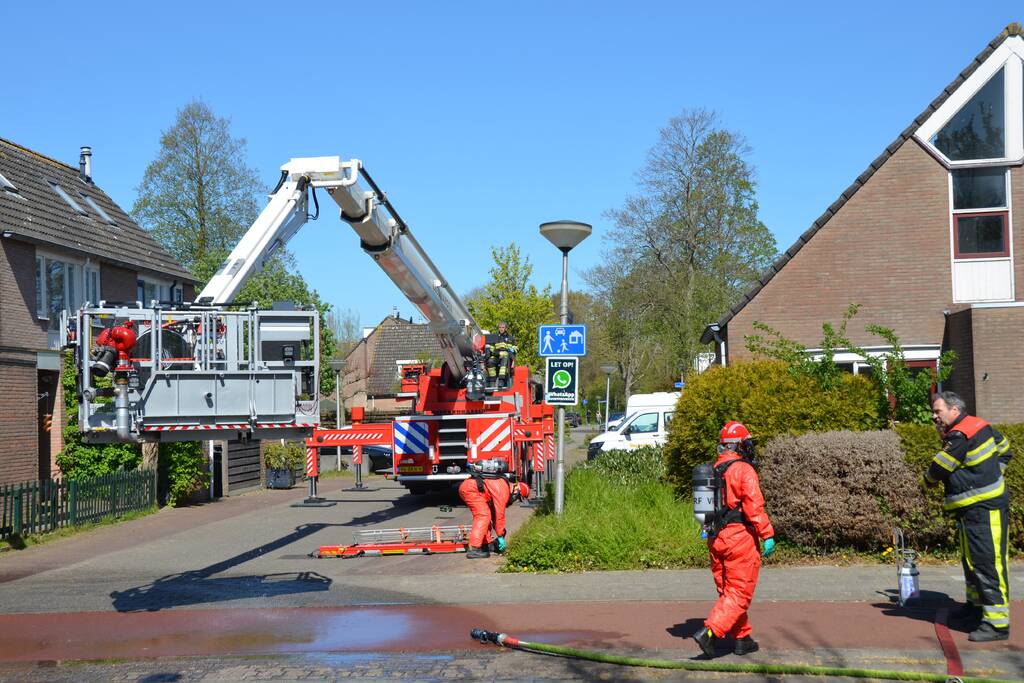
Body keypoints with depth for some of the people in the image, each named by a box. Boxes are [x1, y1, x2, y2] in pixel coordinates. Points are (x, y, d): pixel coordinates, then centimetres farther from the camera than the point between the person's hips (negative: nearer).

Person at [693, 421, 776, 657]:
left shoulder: (713, 470, 9)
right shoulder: (744, 470, -13)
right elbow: (754, 506, -20)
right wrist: (768, 535, -17)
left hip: (716, 538, 8)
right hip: (740, 536, -8)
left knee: (728, 591, 15)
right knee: (740, 593, -3)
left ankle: (742, 639, 23)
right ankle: (709, 632, -15)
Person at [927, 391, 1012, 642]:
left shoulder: (960, 436, -18)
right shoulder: (979, 426, 13)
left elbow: (937, 470, -14)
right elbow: (1005, 450, 27)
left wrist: (929, 479, 9)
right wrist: (990, 474, 18)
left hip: (985, 510, -11)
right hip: (973, 509, 11)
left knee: (988, 564, -11)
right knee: (971, 561, 22)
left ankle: (997, 622, -11)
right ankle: (977, 605, 37)